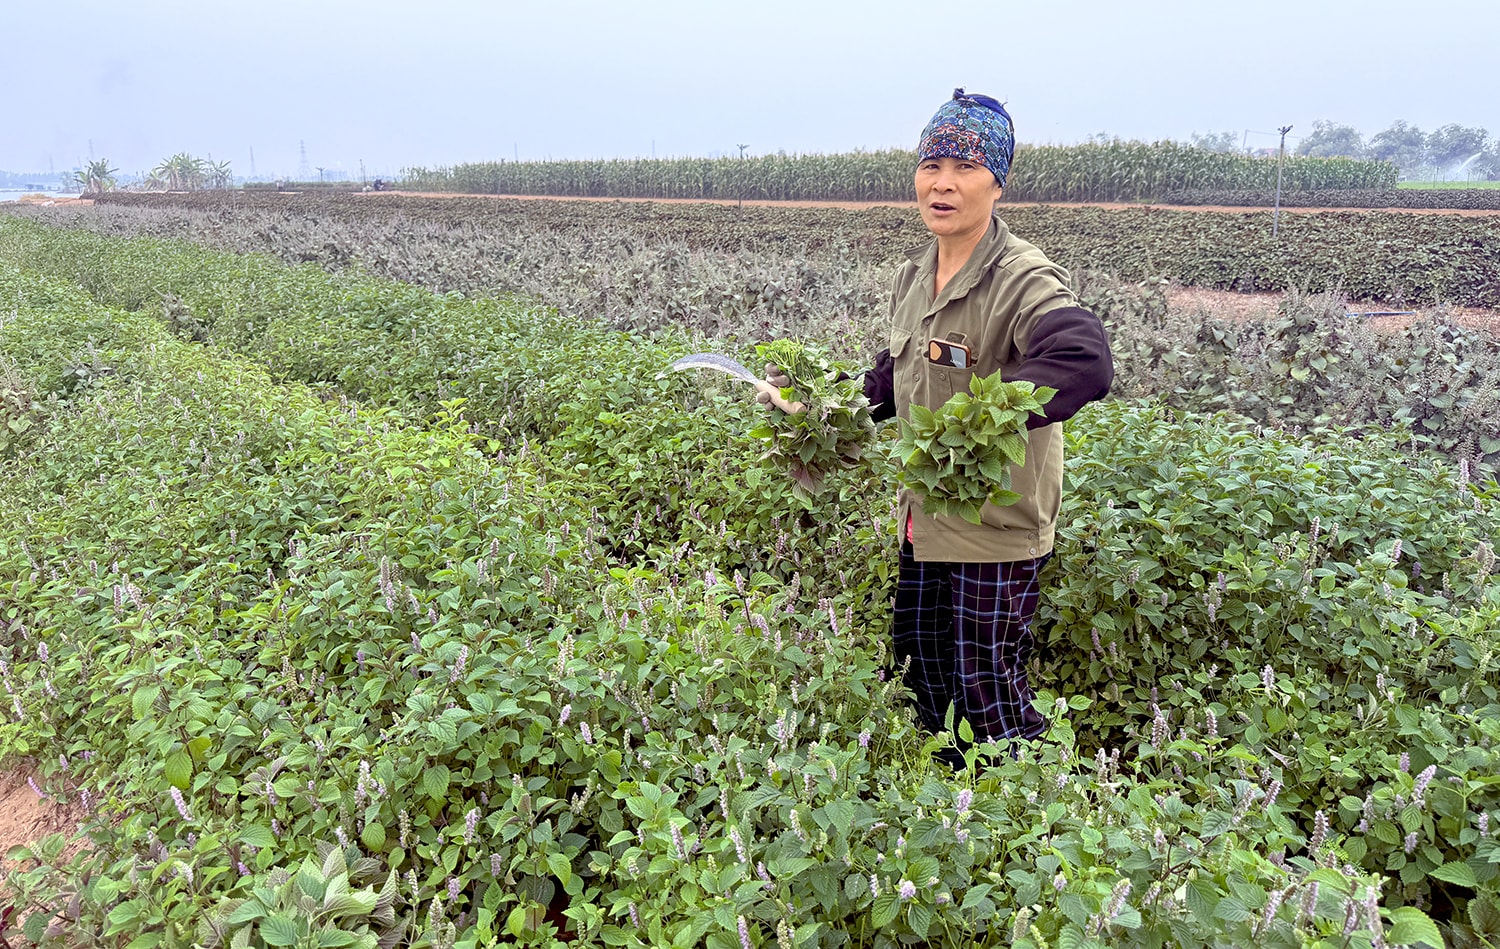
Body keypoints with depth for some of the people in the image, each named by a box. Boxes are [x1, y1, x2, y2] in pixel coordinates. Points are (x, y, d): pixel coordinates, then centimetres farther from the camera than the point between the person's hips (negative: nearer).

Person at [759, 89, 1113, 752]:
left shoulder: (1023, 280, -20)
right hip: (924, 517, 8)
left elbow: (1087, 364, -39)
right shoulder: (913, 275, 5)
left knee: (988, 691, 6)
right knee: (920, 663, 22)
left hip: (997, 527, -8)